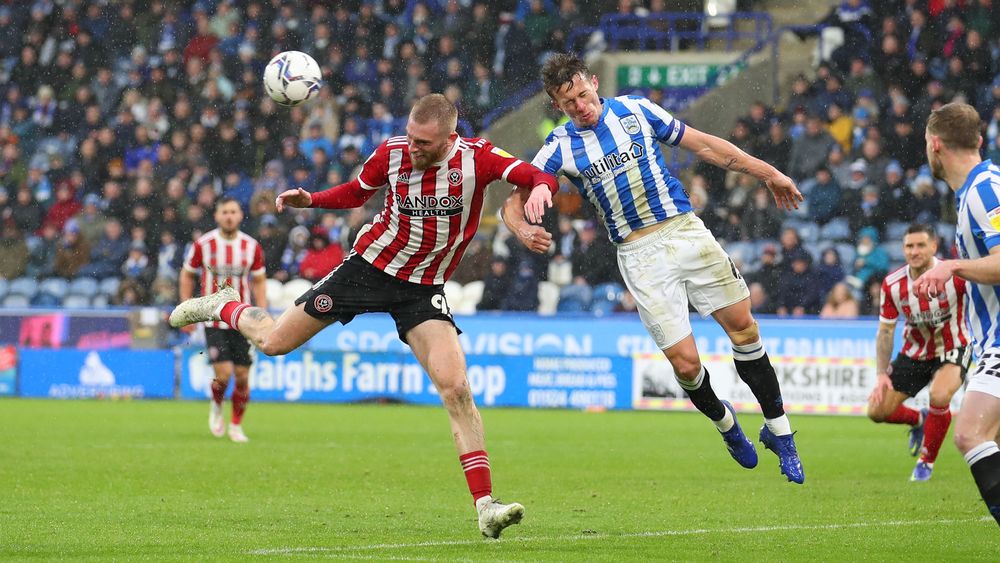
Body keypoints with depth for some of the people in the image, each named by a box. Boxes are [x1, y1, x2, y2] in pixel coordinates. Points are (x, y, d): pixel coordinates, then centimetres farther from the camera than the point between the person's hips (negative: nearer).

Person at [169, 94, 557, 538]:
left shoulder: (476, 158, -17)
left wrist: (539, 190, -46)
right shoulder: (392, 153, -11)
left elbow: (541, 178, -24)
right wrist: (310, 199, -5)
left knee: (456, 388, -18)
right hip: (370, 264, 2)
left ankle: (485, 506, -16)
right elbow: (356, 192, 9)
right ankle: (224, 307, 42)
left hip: (423, 288, -1)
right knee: (273, 342, 6)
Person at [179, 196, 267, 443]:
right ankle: (216, 406, 20)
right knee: (223, 374, -13)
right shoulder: (203, 244, -6)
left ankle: (236, 425, 18)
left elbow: (259, 281, 9)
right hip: (213, 319, -2)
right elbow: (187, 275, 6)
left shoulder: (252, 246, -1)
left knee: (242, 375, 0)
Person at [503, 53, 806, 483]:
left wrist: (768, 173, 13)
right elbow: (513, 202, -4)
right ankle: (724, 423, 24)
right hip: (640, 256, -2)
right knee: (685, 363, -8)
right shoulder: (560, 148, -2)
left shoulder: (635, 109, 3)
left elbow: (703, 144, 11)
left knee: (742, 325, -1)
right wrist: (523, 230, -29)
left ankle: (778, 429, 14)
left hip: (685, 230, 2)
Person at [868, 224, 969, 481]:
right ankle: (918, 420, 35)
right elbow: (885, 332, -4)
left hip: (952, 349, -4)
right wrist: (882, 375, -12)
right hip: (914, 352, 4)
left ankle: (927, 460, -5)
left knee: (939, 396, -33)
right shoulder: (892, 285, -13)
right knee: (877, 410, -2)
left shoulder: (955, 275, -24)